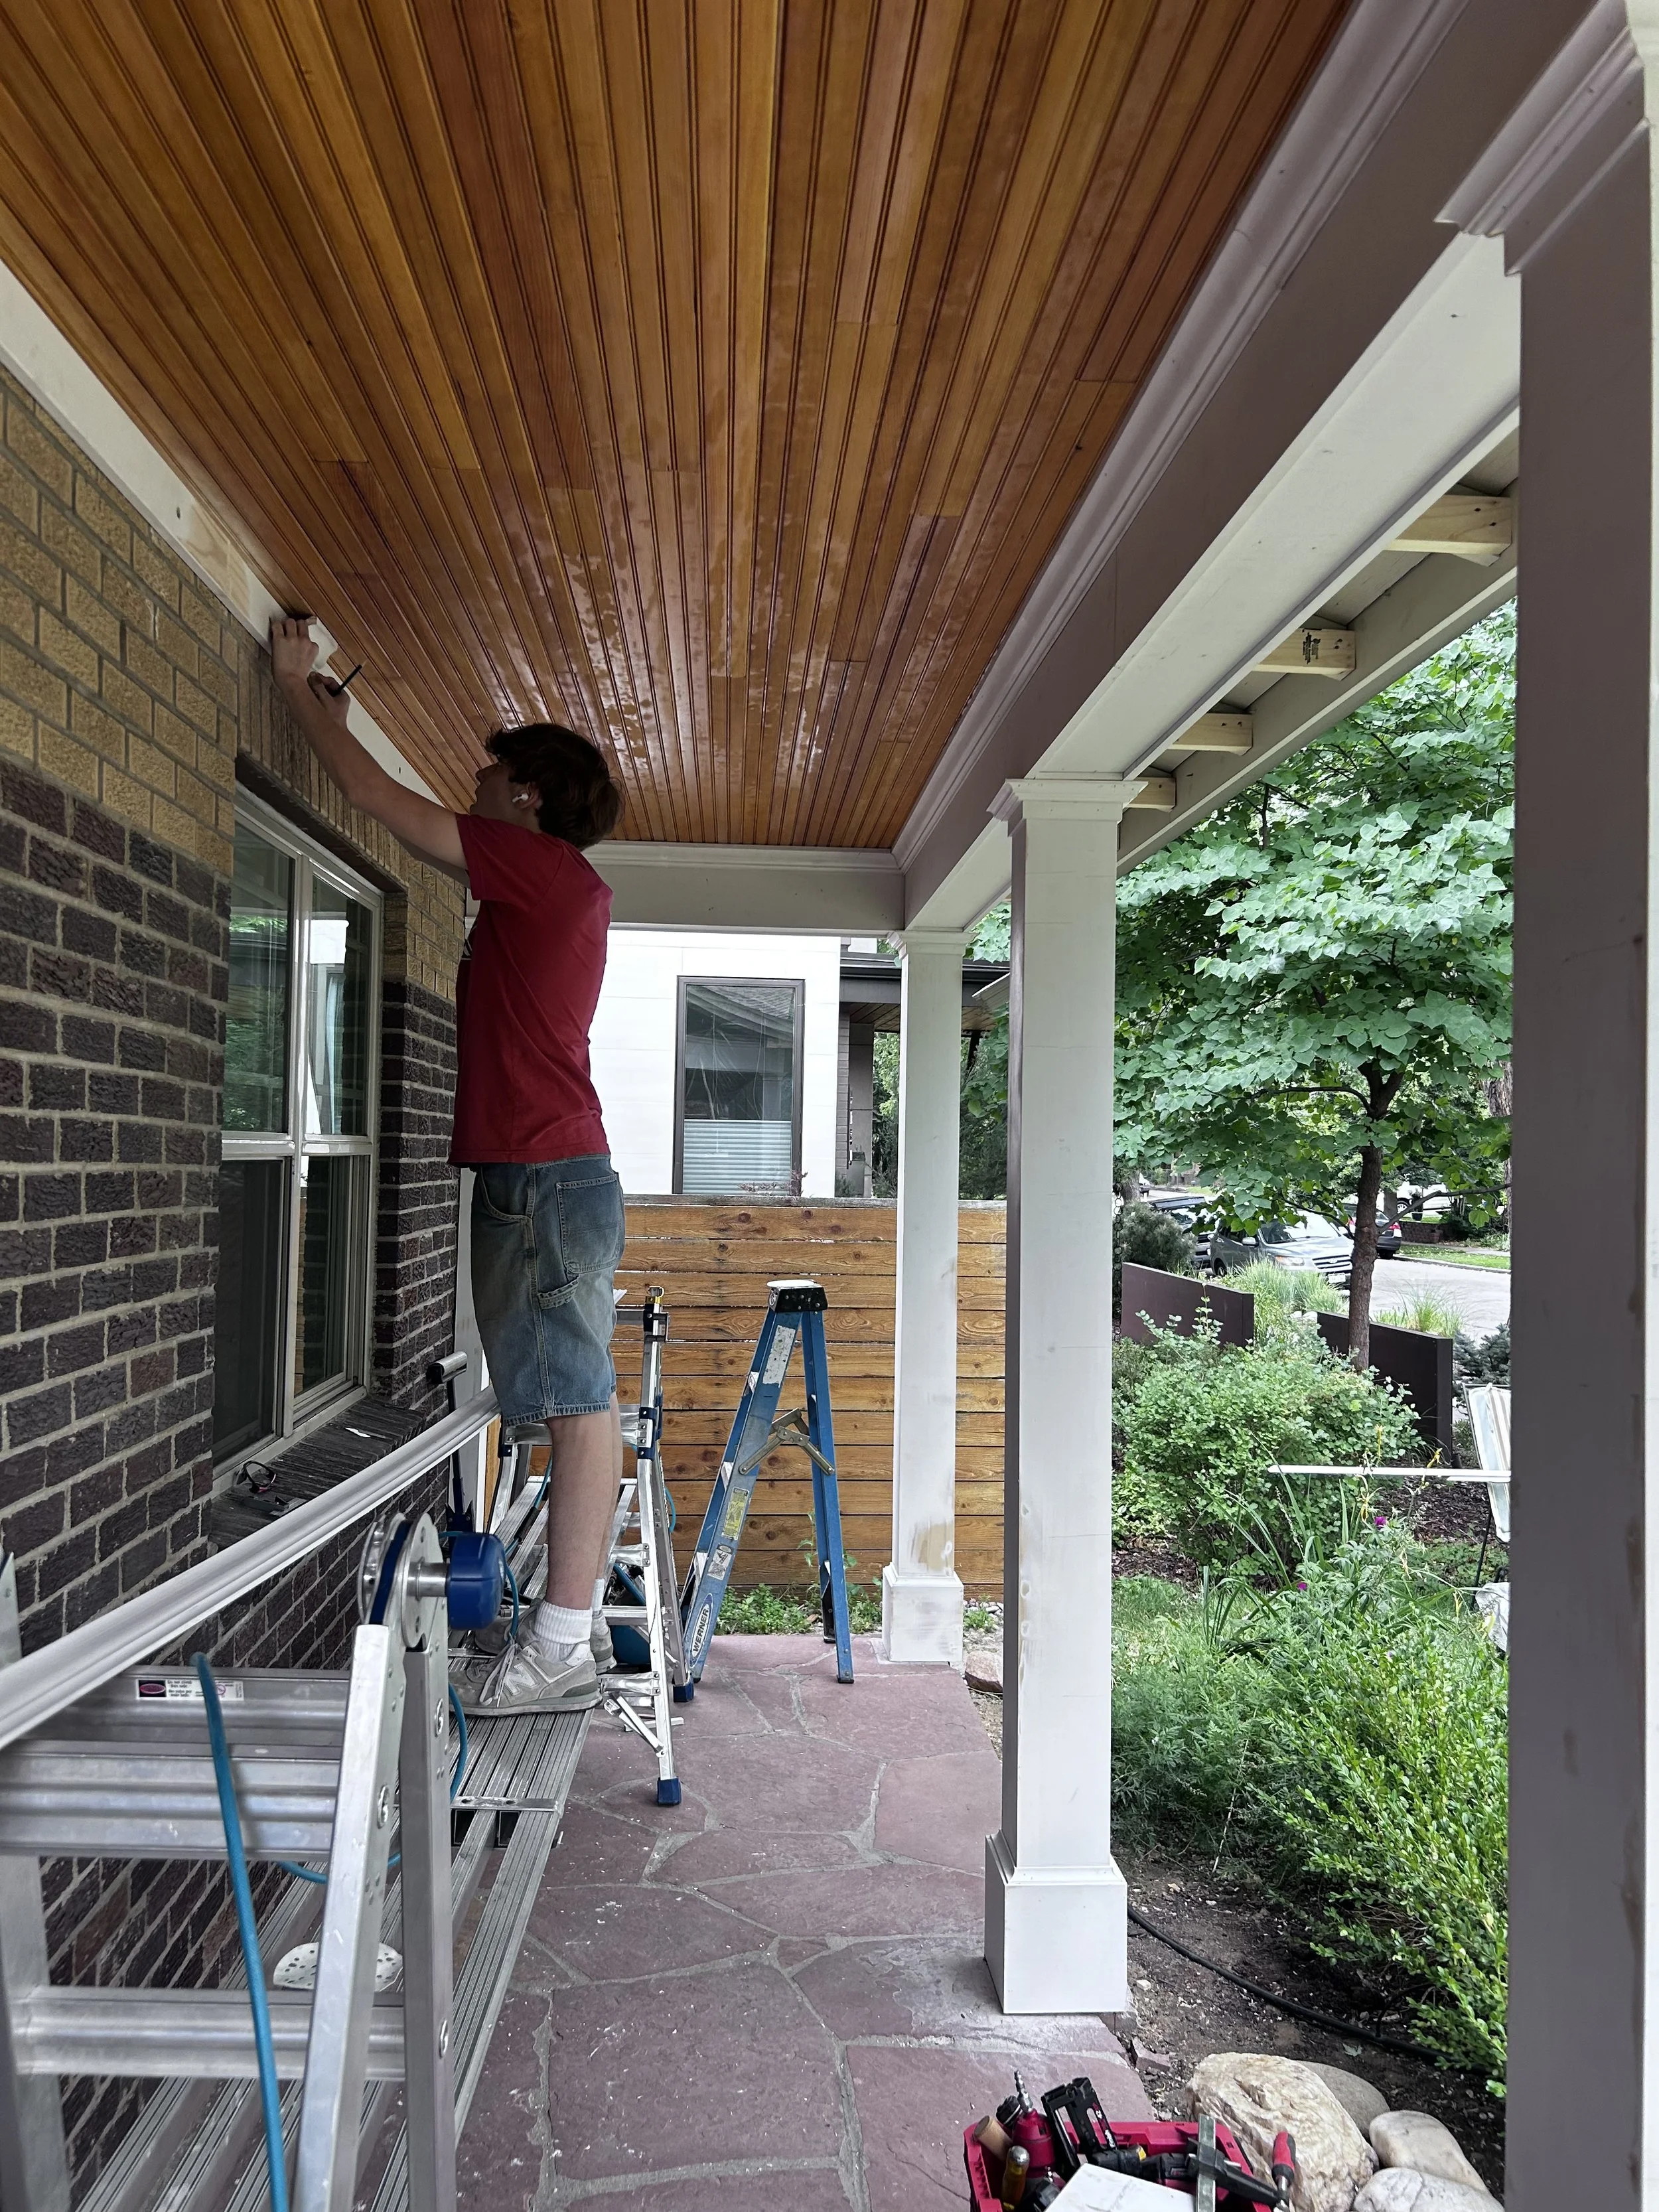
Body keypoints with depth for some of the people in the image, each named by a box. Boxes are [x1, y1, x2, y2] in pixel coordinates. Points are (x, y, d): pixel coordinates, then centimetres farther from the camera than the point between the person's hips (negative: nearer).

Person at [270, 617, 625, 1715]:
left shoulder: (545, 866, -6)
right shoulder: (564, 886, 20)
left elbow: (385, 801, -2)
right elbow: (402, 812, 31)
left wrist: (301, 689, 11)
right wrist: (336, 717, 35)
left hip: (543, 1175, -10)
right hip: (560, 1173, 10)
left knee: (578, 1402, -8)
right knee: (580, 1403, 10)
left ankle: (560, 1651, -4)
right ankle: (578, 1622, 17)